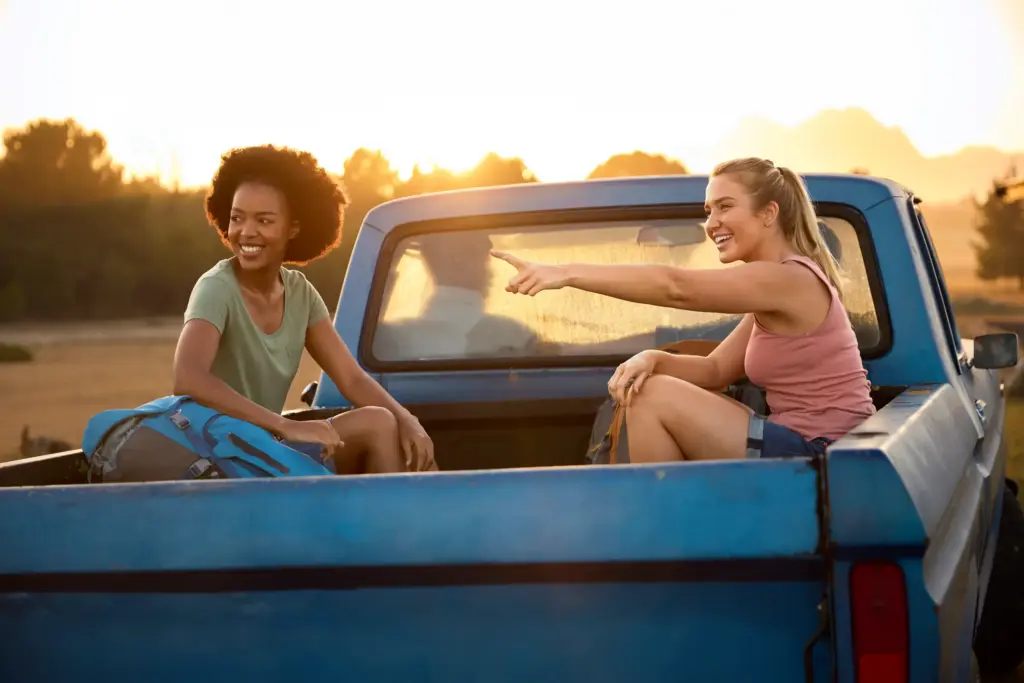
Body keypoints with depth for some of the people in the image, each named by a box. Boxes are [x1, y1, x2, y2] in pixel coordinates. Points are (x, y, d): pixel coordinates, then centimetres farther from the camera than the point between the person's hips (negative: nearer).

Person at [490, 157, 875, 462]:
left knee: (656, 397, -14)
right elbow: (715, 370, 9)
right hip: (809, 447, 10)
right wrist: (651, 359, -11)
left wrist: (567, 273, -29)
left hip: (817, 456, -10)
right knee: (645, 381, 11)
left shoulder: (788, 279, -16)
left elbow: (674, 287, -25)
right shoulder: (776, 290, 15)